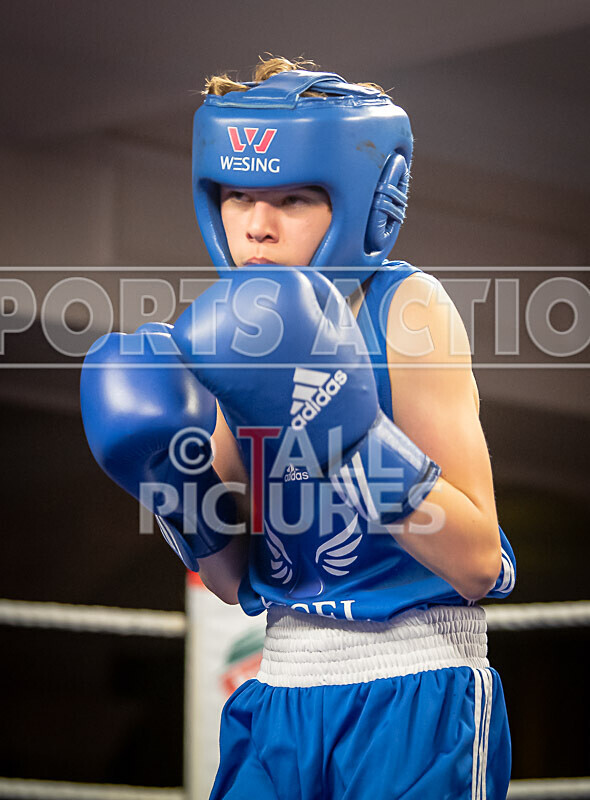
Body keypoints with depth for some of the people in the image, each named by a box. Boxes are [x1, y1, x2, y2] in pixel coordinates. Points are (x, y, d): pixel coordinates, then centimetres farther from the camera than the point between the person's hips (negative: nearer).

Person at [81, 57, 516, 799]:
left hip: (416, 703, -5)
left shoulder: (407, 309, -12)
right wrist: (176, 485, -8)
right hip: (283, 699, 5)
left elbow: (478, 563, -18)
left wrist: (351, 427, -26)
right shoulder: (239, 330, 5)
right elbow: (239, 583, 10)